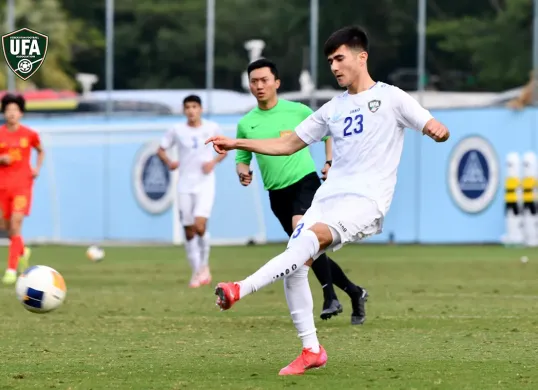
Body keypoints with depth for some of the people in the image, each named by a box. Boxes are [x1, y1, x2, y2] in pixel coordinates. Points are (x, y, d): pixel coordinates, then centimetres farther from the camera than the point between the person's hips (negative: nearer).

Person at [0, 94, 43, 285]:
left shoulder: (30, 135, 1)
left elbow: (41, 152, 19)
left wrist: (37, 168, 3)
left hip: (22, 185, -2)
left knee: (16, 225, -14)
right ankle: (23, 252, 42)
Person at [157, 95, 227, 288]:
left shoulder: (212, 128, 1)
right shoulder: (177, 130, 1)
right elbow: (161, 150, 9)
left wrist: (214, 161, -6)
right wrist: (169, 163, -11)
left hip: (205, 184, -2)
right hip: (185, 186, 2)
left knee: (200, 225, -19)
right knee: (189, 231, 2)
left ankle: (204, 266, 2)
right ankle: (196, 272, 15)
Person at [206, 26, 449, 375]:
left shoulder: (390, 98, 3)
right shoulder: (333, 110, 20)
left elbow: (437, 129, -3)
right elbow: (289, 144, 25)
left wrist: (437, 130, -28)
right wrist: (237, 144, 17)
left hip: (366, 202, -7)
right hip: (328, 198, 7)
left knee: (311, 237, -32)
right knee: (294, 264, -9)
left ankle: (241, 290, -41)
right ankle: (311, 350, 1)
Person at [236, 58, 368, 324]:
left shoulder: (297, 111, -2)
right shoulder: (246, 123, 5)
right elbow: (242, 157, 15)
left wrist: (330, 162, 0)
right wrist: (243, 170, -8)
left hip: (305, 182, -5)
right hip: (277, 193, 5)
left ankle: (330, 298, -29)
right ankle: (354, 293, 26)